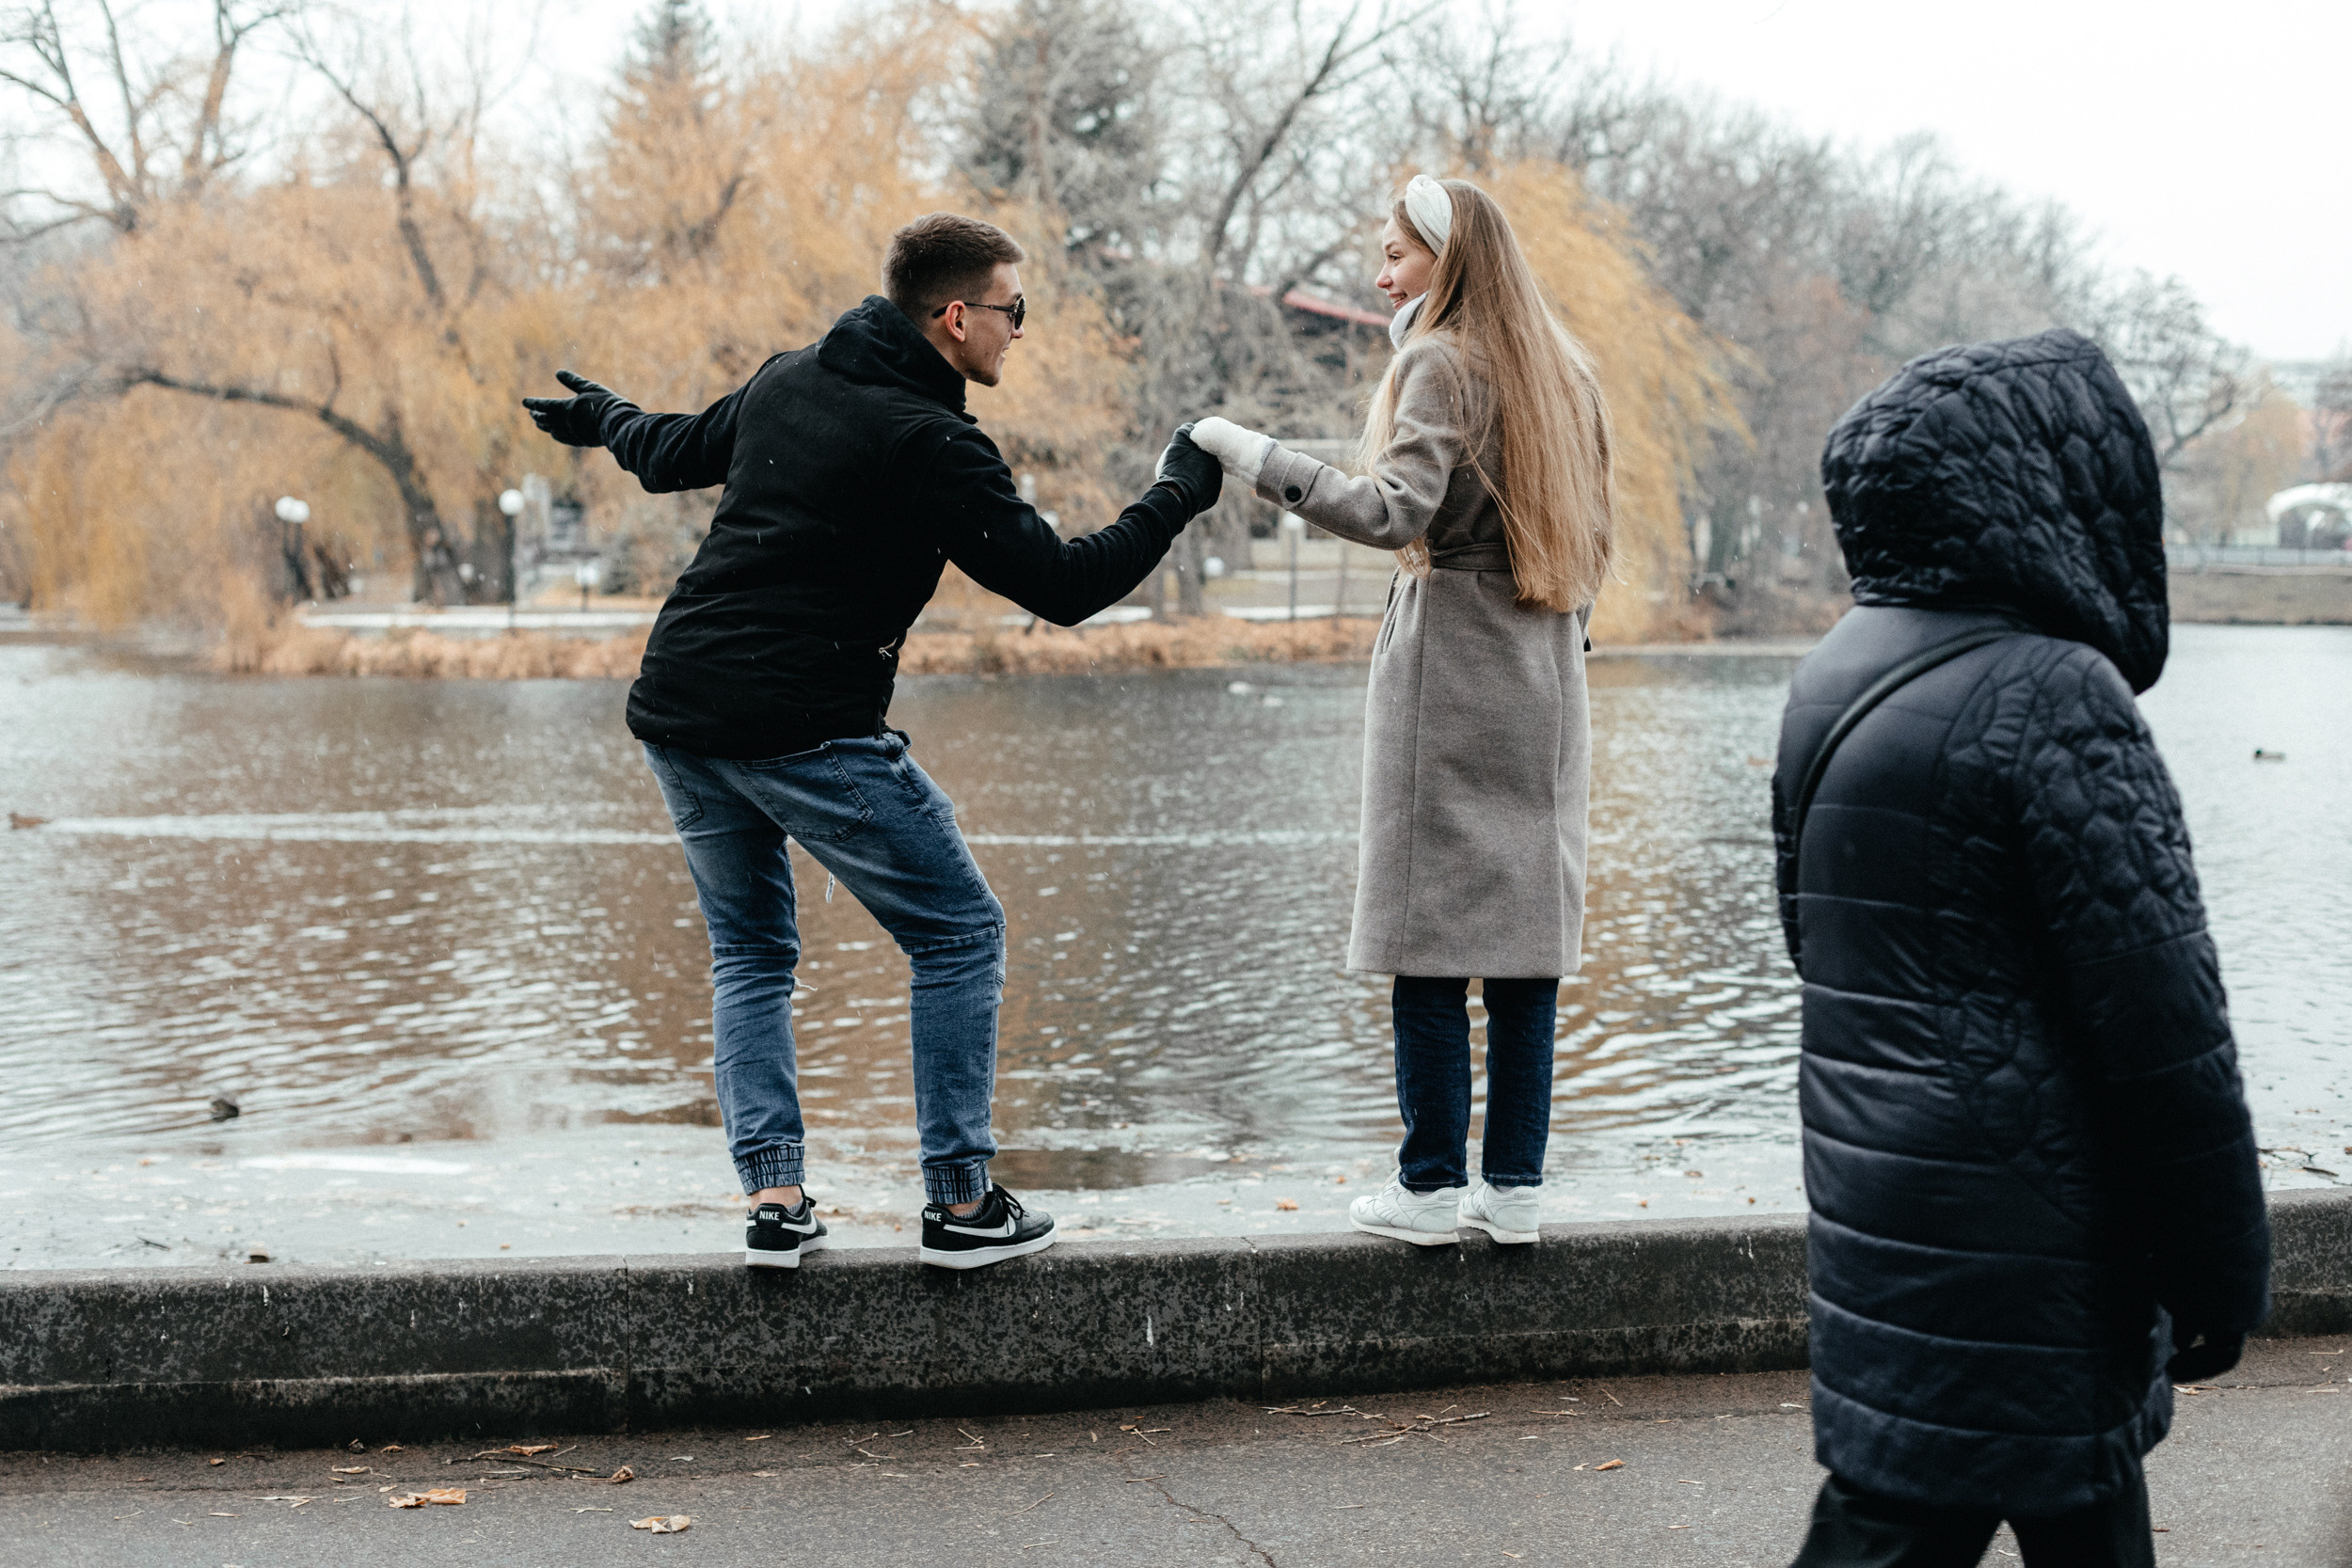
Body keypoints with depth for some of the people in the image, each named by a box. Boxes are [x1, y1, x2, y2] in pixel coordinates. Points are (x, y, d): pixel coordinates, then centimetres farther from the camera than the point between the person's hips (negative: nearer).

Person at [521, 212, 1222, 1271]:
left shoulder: (786, 381, 12)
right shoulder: (929, 445, -10)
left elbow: (674, 452, 29)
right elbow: (1065, 586, -11)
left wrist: (601, 418, 51)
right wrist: (1179, 492, 2)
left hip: (673, 714, 8)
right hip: (805, 733, -8)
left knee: (749, 952, 21)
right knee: (959, 935, 8)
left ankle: (775, 1202, 13)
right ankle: (960, 1205, 10)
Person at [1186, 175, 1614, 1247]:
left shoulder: (1443, 364, -8)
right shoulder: (1562, 372, 16)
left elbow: (1395, 509, -22)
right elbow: (1585, 546, 17)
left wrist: (1253, 456, -21)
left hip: (1446, 673, -7)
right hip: (1543, 684, 7)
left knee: (1432, 935, -3)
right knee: (1527, 935, 6)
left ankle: (1431, 1188, 0)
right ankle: (1513, 1188, 9)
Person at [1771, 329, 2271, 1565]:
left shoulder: (1833, 678, 8)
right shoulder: (2052, 696, -19)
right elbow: (2164, 1022, -18)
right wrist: (2223, 1278, -7)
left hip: (1875, 1187, 9)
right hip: (2008, 1257, -9)